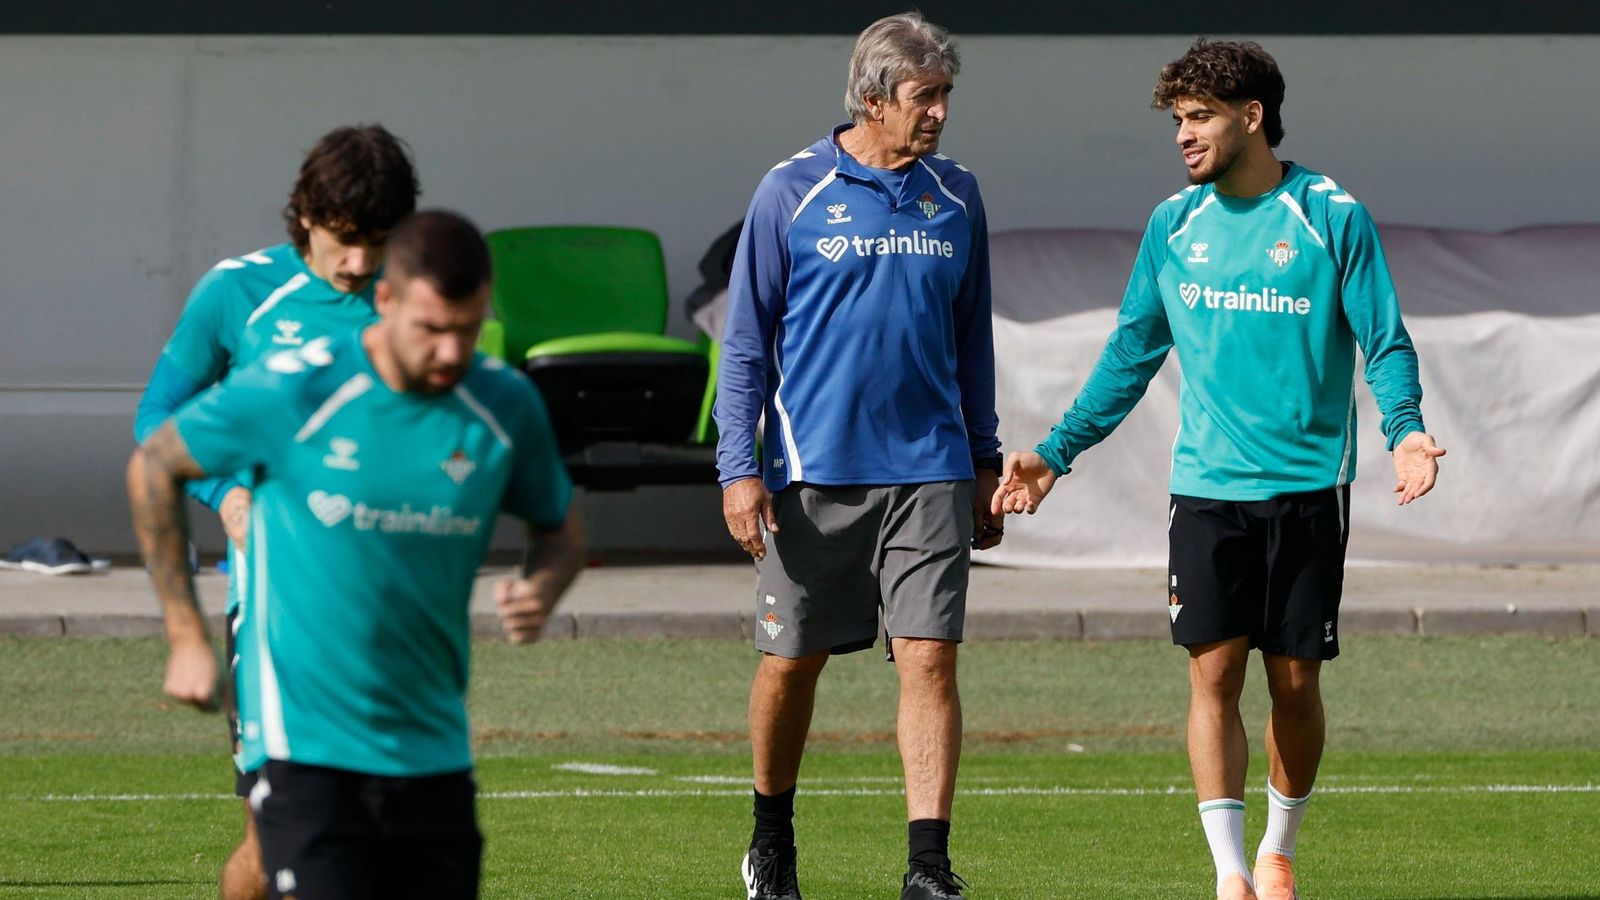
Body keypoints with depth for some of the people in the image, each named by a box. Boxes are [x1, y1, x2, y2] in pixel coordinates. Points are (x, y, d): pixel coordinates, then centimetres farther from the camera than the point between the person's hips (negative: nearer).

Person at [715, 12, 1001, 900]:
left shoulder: (955, 197, 8)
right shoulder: (791, 193, -2)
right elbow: (745, 342, 1)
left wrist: (985, 462, 17)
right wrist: (738, 469, -6)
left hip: (929, 474, 2)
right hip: (813, 474, -2)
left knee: (929, 659, -9)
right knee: (792, 660, 7)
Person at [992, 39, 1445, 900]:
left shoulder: (1334, 218, -4)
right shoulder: (1174, 225, 8)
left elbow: (1385, 342, -4)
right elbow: (1131, 353, 16)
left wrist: (1404, 429, -22)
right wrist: (1057, 452, 12)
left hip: (1308, 486, -2)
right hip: (1206, 488, 2)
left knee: (1294, 683, 4)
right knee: (1213, 674, -8)